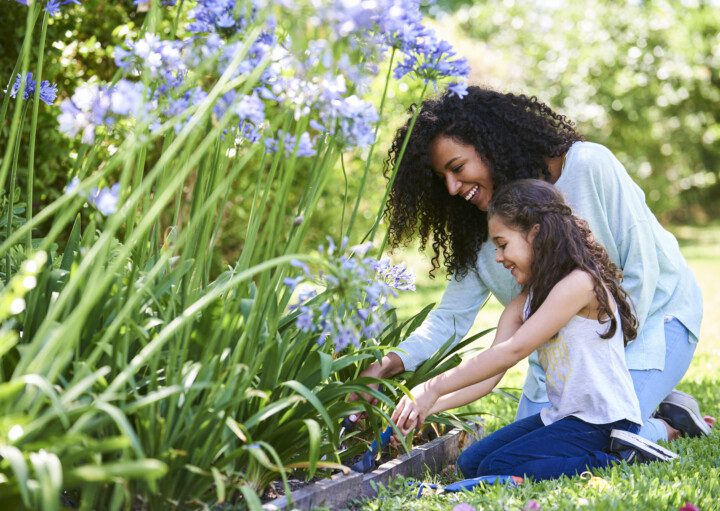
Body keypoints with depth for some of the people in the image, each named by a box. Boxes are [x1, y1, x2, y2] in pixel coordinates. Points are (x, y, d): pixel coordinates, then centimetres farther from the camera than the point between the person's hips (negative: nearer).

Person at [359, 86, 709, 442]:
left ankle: (671, 425, 7)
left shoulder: (589, 166, -24)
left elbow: (641, 270, -20)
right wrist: (387, 365, -25)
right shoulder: (482, 227, -7)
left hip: (650, 316, -6)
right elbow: (451, 316, -8)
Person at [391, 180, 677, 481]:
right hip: (561, 416, 10)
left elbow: (513, 351, -23)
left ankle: (619, 457, -10)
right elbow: (490, 375, 0)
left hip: (603, 421, -10)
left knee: (497, 469, -18)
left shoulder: (579, 283, -18)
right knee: (471, 463, 7)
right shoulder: (523, 304, 9)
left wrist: (433, 389, -21)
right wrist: (429, 406, -15)